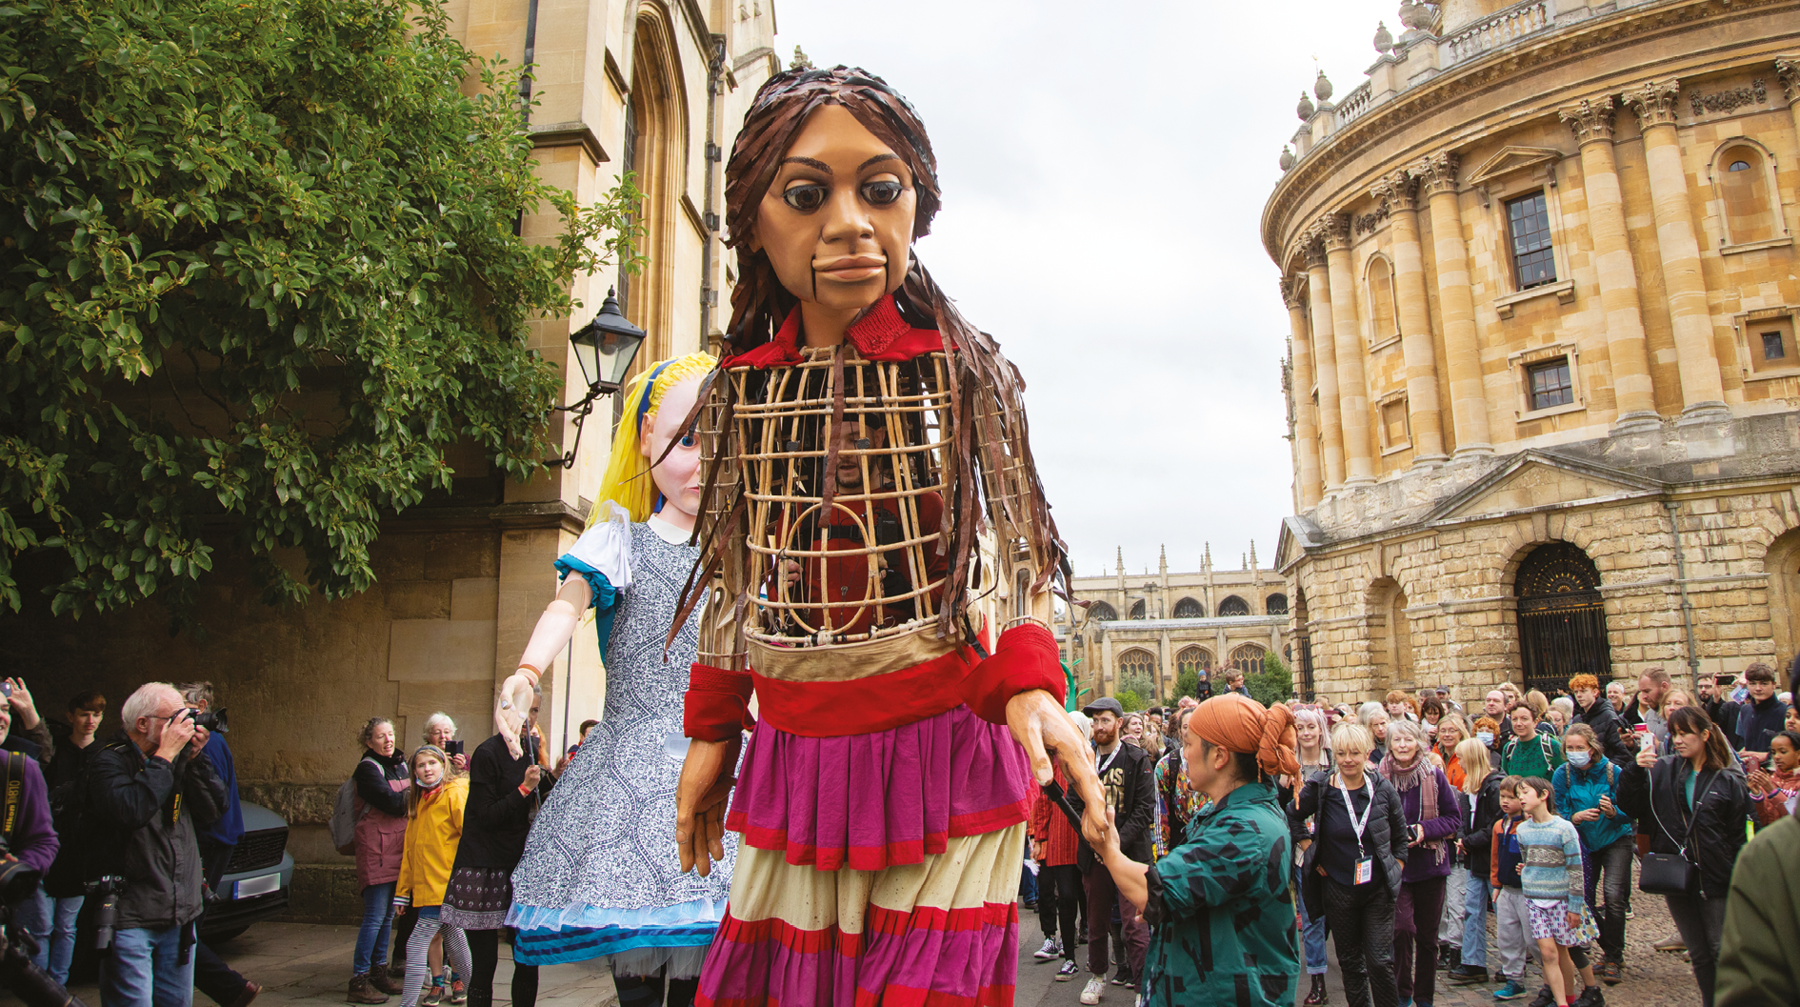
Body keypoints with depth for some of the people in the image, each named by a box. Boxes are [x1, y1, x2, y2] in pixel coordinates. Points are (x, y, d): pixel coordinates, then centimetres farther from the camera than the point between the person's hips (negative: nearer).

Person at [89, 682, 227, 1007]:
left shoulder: (180, 760, 9)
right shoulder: (109, 761, -8)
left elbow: (212, 810, 3)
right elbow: (130, 811, -26)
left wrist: (195, 759, -6)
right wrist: (165, 756, -19)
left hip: (181, 914, 6)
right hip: (130, 918, -6)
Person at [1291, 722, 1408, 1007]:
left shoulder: (1383, 789, -5)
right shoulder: (1320, 790, -9)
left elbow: (1400, 837, 8)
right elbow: (1292, 817, 7)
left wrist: (1396, 872, 3)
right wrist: (1308, 850, 1)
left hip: (1378, 888, 0)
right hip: (1338, 889, 0)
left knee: (1381, 961, -2)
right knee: (1350, 961, 12)